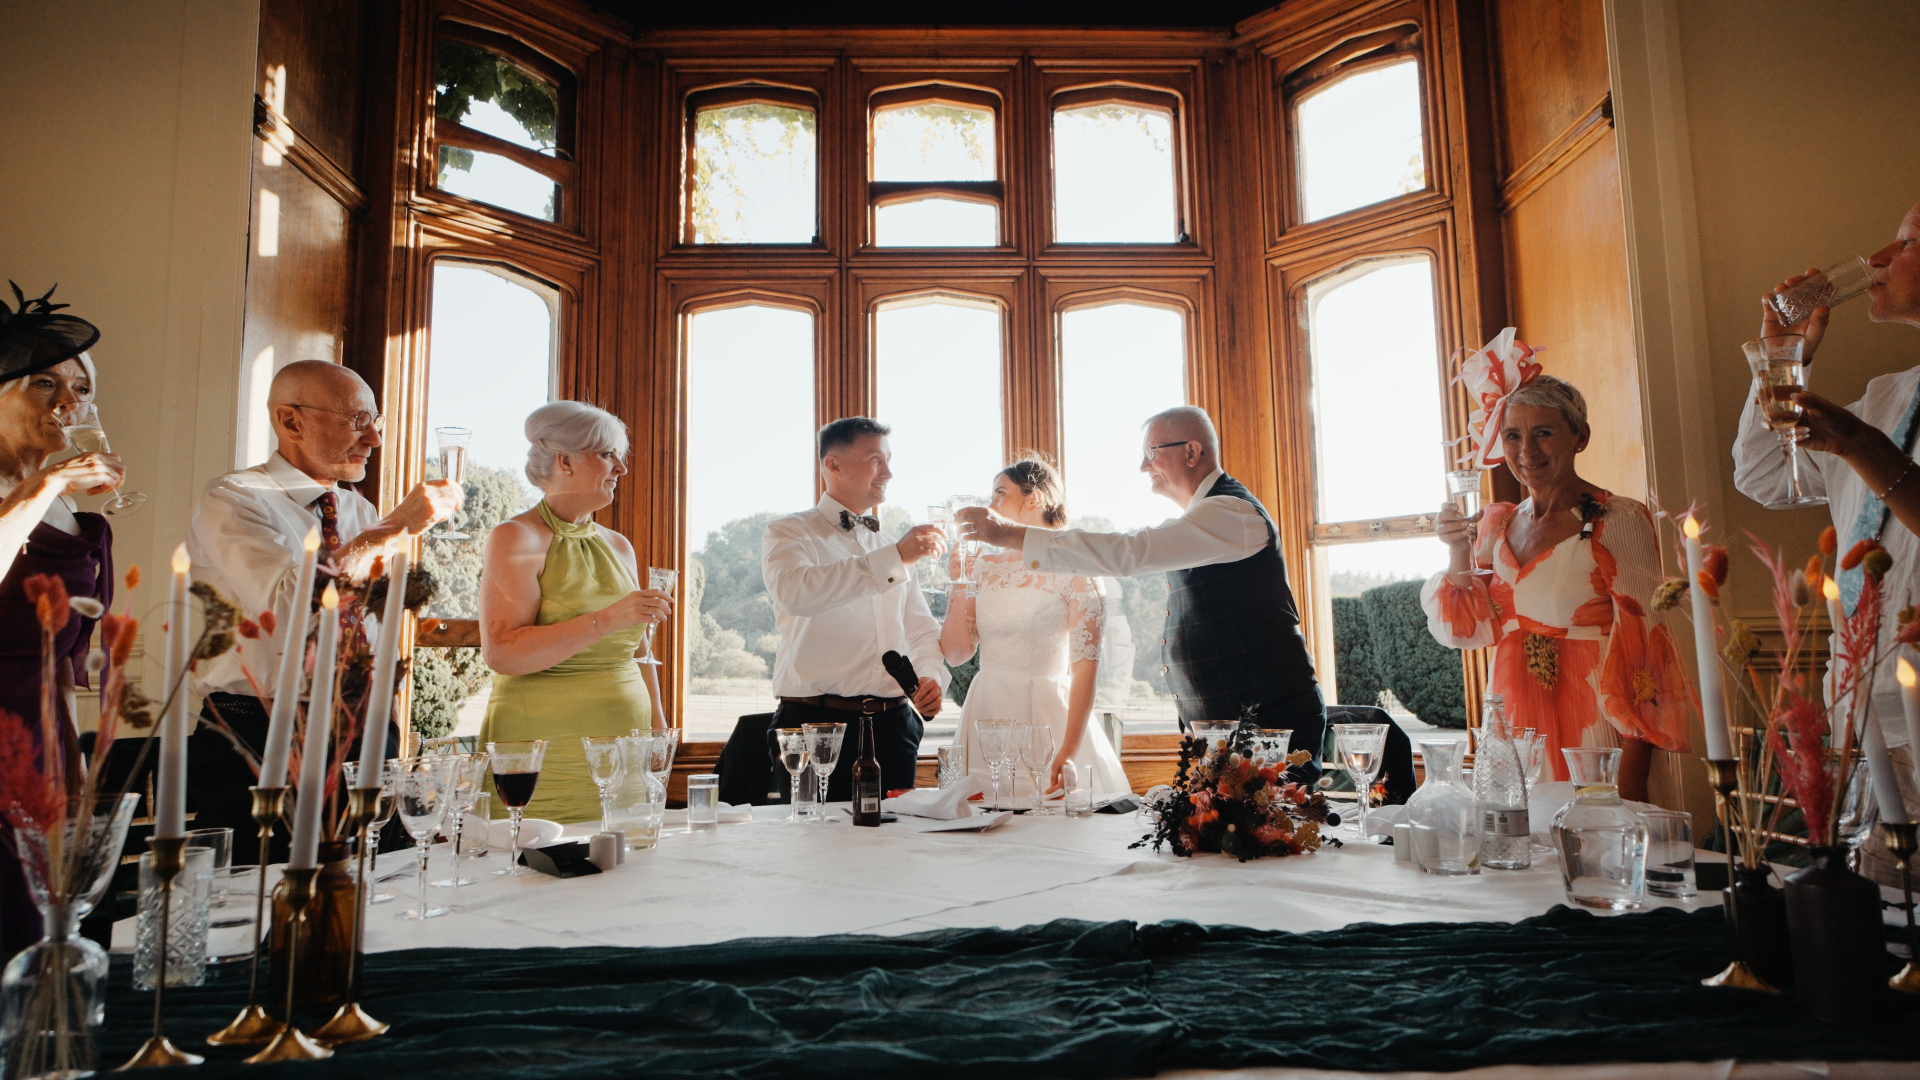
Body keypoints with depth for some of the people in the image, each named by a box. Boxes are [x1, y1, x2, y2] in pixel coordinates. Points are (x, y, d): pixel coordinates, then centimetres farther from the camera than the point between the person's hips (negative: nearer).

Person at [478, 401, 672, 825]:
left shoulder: (617, 546, 15)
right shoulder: (516, 538, -5)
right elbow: (501, 652, -17)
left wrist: (657, 726, 13)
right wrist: (606, 620, -22)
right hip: (542, 755, -6)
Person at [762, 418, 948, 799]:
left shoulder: (889, 546, 20)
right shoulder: (788, 533, 1)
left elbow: (922, 630, 21)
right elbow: (795, 591, -22)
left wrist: (931, 676, -1)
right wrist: (895, 557, -24)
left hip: (893, 725, 5)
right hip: (816, 723, -5)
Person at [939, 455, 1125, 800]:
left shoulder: (1073, 569, -6)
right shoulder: (985, 566, 9)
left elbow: (1085, 667, -11)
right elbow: (956, 654, 7)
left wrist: (1069, 751, -18)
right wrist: (958, 585, -2)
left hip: (1050, 718, -4)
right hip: (987, 718, 4)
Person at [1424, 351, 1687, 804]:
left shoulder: (1618, 520, -8)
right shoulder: (1497, 525, 8)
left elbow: (1642, 637, -12)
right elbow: (1469, 630, 8)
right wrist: (1459, 554, -8)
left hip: (1592, 718, -4)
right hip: (1514, 720, 5)